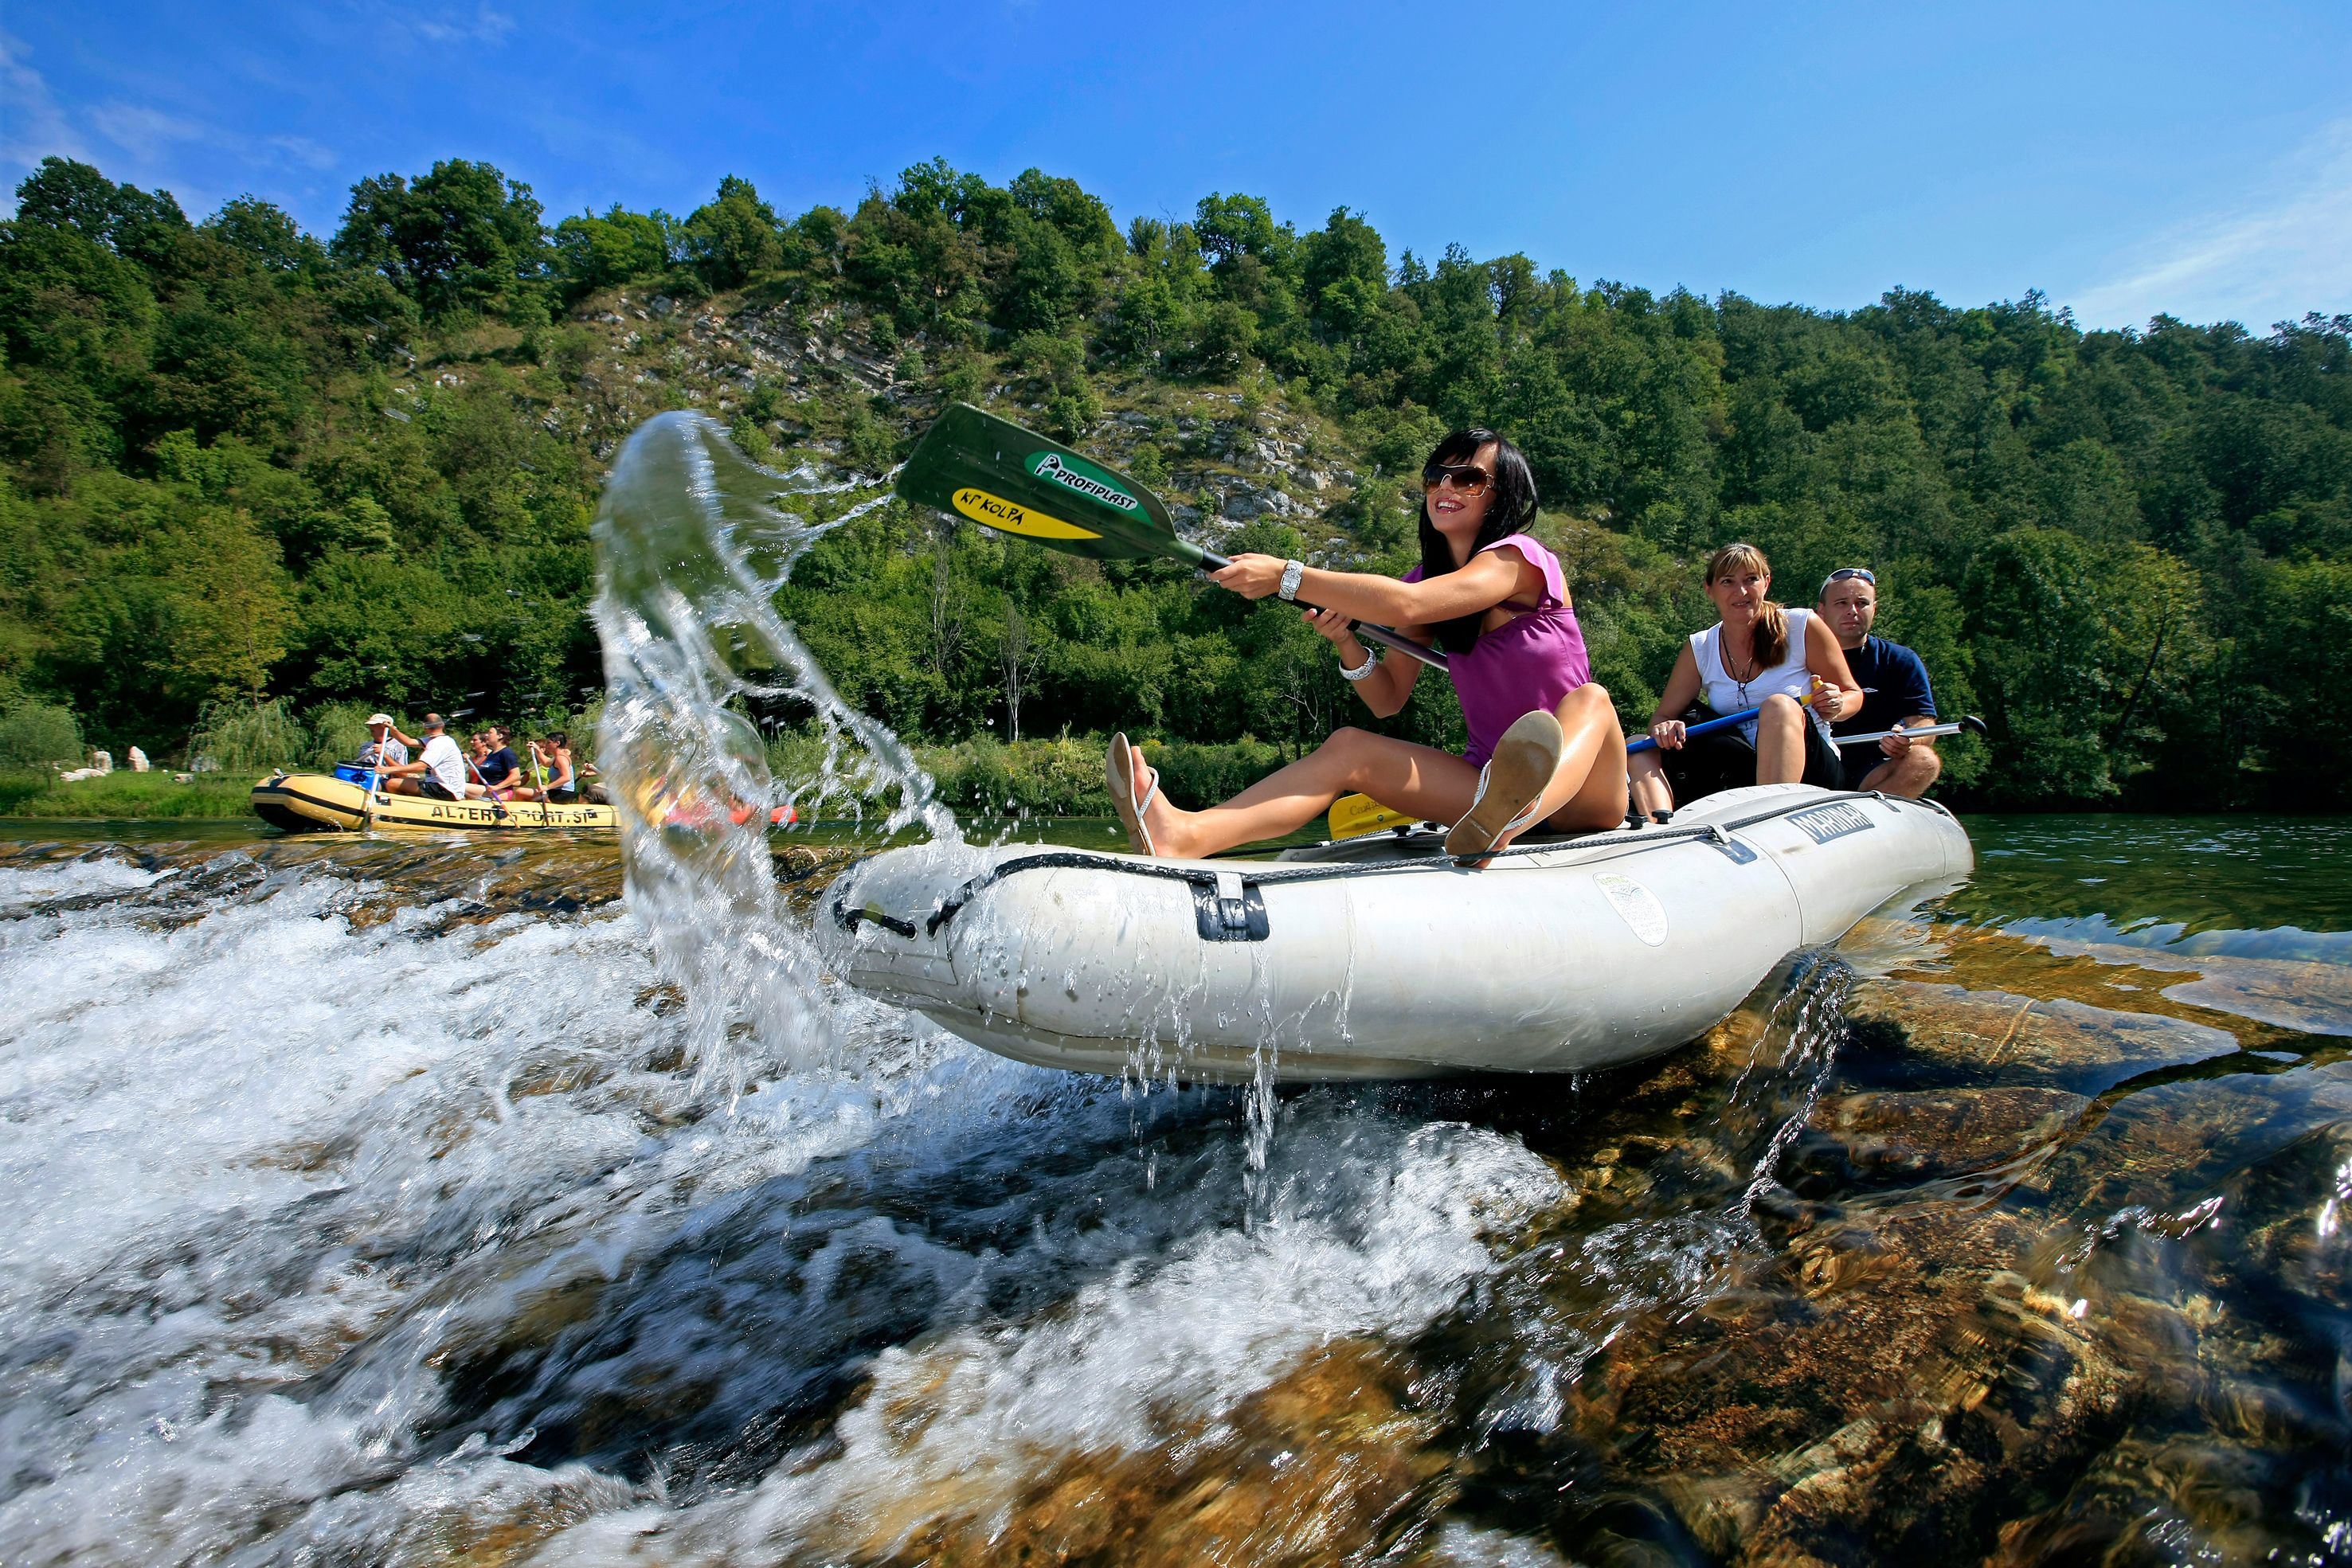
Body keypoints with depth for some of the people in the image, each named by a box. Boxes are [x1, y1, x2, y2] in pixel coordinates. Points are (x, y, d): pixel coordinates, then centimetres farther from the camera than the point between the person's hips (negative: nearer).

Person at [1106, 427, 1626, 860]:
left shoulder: (1518, 558, -10)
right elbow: (1388, 700, 7)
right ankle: (1185, 834, -40)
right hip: (1491, 780, 5)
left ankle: (1500, 823, -70)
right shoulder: (1426, 578, 11)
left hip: (1578, 790, -5)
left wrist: (1286, 576, -25)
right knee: (1349, 746, -15)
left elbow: (1406, 605, -28)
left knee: (1590, 699, -35)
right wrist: (1347, 641, -12)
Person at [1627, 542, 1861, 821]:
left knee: (1780, 706, -33)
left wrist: (1835, 706, -16)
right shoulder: (1700, 649, 6)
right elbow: (1661, 716, 6)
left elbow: (1852, 695, 8)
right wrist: (1664, 728, -19)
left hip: (1807, 769, -3)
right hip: (1740, 776, 3)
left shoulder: (1803, 627, -1)